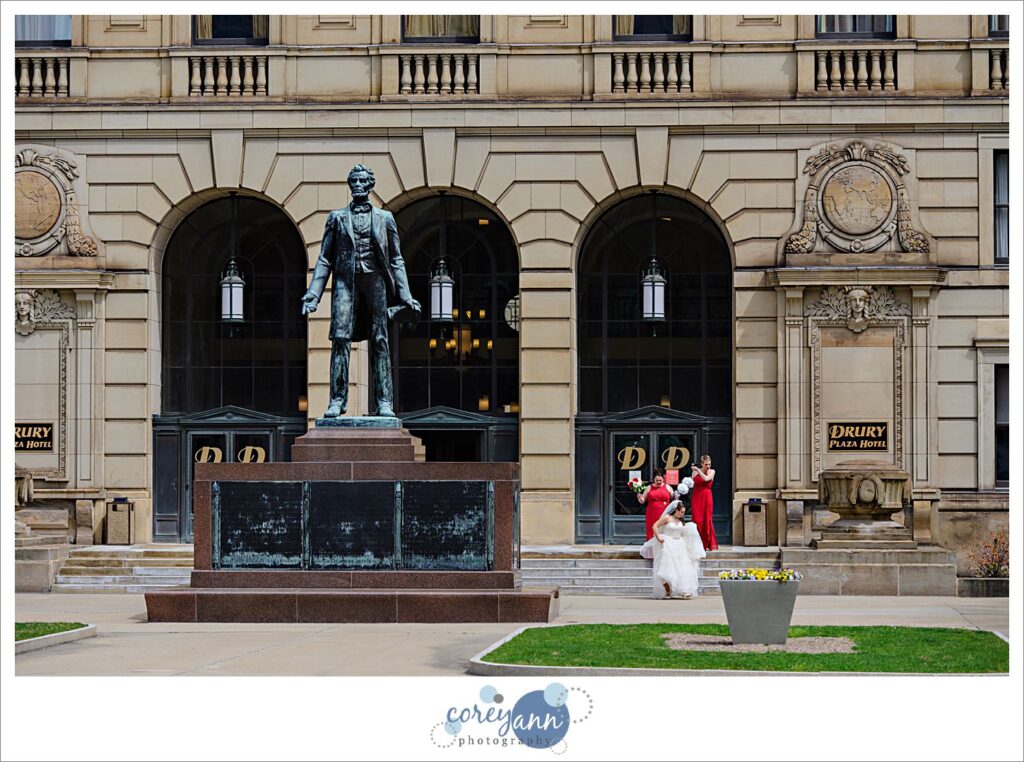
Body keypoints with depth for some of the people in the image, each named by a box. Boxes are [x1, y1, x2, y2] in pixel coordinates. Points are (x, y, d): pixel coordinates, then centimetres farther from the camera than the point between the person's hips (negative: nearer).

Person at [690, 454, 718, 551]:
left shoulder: (711, 472, 4)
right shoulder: (695, 472, 8)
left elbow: (706, 479, -15)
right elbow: (692, 483, 13)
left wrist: (698, 470, -8)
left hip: (706, 497, -2)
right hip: (696, 497, 2)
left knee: (708, 520, -6)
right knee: (697, 520, -3)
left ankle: (711, 544, -2)